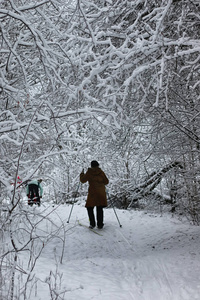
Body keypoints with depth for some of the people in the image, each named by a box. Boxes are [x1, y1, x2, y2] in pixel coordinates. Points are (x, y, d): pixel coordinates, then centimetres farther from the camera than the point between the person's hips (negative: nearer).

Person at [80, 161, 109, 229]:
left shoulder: (89, 173, -3)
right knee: (99, 208, 9)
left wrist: (82, 174, 19)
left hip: (92, 193, -3)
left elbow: (83, 180, 3)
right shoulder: (101, 172, 3)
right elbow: (106, 181, 9)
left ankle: (92, 224, -1)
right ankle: (100, 224, 8)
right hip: (101, 193, 3)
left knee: (90, 208, 8)